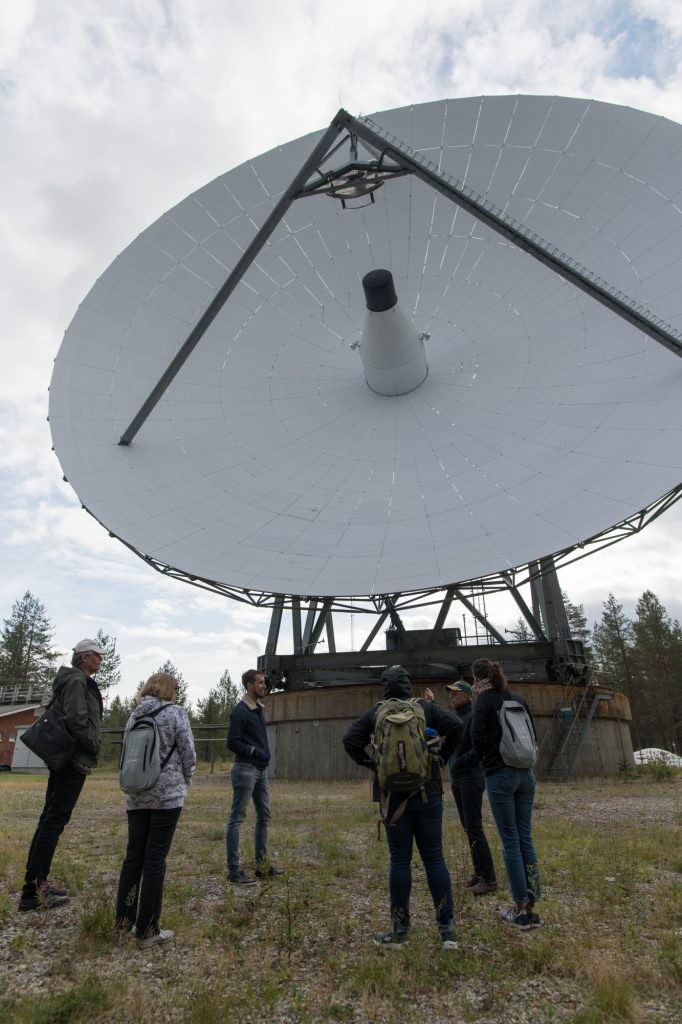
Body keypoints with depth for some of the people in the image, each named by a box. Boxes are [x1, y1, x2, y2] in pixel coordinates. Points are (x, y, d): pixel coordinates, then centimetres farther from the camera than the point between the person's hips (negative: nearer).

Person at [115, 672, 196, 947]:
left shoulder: (134, 716, 8)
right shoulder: (176, 713, -7)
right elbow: (188, 753, -6)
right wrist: (185, 783, 12)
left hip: (136, 796, 5)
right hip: (167, 795, -5)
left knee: (133, 855, 16)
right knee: (155, 859, 2)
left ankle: (124, 919, 25)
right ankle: (147, 930, 10)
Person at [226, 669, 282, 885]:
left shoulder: (259, 708, 12)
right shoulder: (240, 711, -15)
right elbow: (232, 743, -17)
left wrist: (264, 755, 10)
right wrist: (255, 752, -19)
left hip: (261, 770, 9)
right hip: (245, 769, -9)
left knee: (264, 816, 14)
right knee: (237, 818, -1)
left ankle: (262, 865, 25)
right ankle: (234, 871, 7)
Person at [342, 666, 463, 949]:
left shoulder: (377, 712, 0)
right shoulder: (426, 707, -1)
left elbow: (350, 739, -7)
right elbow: (455, 725, -13)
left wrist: (371, 763, 1)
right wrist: (441, 757, -2)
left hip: (393, 795, 0)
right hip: (427, 793, 0)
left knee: (400, 859, 8)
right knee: (434, 857, 9)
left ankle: (399, 930, 16)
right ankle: (447, 928, 10)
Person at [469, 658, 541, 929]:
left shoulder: (485, 700, -9)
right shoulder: (519, 699, 8)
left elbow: (477, 737, -13)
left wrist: (488, 761, 6)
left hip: (499, 775, -6)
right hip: (525, 773, 6)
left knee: (510, 840, 3)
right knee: (525, 837, 11)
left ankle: (520, 909, 10)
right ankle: (531, 905, 16)